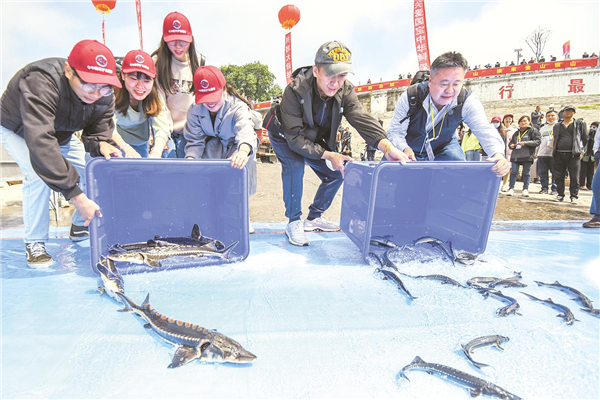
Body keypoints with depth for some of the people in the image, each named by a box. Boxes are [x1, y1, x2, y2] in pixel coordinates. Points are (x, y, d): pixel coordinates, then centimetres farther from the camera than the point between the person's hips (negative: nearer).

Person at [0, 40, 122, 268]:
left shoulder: (105, 96, -25)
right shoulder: (40, 84, -44)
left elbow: (98, 129, -14)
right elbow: (40, 145, -52)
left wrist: (101, 144, -41)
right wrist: (77, 196, -57)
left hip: (61, 133, 5)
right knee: (39, 175, -26)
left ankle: (80, 227, 14)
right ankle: (34, 242, -8)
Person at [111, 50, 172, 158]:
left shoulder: (155, 94, -18)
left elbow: (162, 128, -28)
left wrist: (156, 153, -48)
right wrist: (127, 149, -54)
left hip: (140, 144, 2)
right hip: (116, 143, -2)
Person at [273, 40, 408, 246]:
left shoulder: (345, 91, -21)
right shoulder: (294, 91, -35)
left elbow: (361, 118, -36)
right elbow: (295, 138, -35)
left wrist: (386, 145, -54)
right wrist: (328, 155, -42)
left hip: (314, 139, 5)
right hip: (284, 137, -5)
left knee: (337, 173, -3)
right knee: (295, 166, -33)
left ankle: (314, 218, 15)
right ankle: (293, 222, -16)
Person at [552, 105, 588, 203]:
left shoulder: (580, 123, 9)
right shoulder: (557, 126, 16)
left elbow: (585, 138, 9)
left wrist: (580, 148, 5)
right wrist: (554, 150, 11)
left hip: (573, 154, -2)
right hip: (559, 154, 2)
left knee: (574, 177, -2)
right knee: (559, 176, 6)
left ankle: (574, 196, 4)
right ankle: (560, 194, 16)